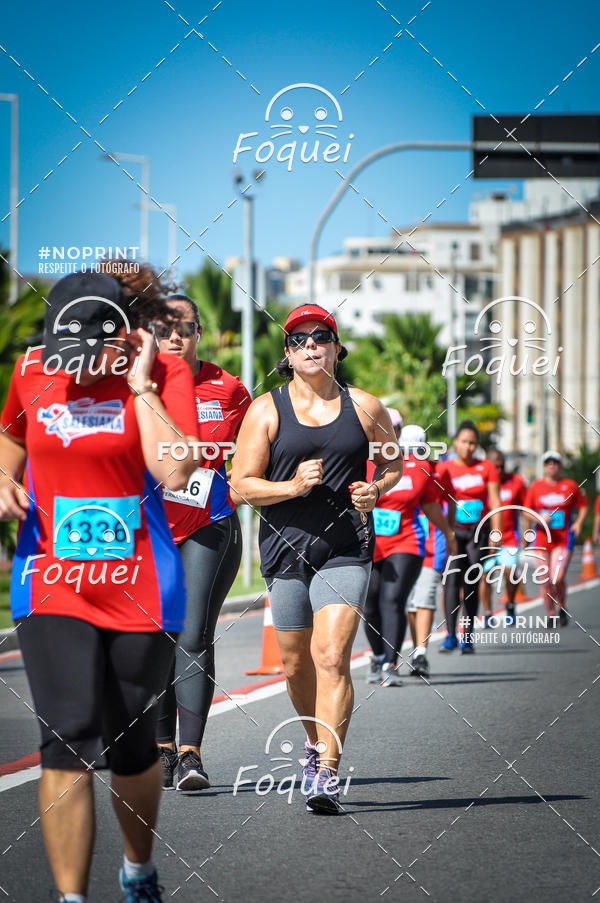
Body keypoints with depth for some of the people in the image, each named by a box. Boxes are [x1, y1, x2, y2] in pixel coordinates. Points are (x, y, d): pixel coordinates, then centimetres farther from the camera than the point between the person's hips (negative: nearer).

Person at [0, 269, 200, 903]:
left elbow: (174, 472, -21)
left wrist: (141, 385, -17)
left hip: (139, 589, -1)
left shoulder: (164, 375, -7)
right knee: (69, 743, -13)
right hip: (52, 584, 1)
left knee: (131, 750, 11)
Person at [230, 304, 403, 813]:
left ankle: (327, 775, -18)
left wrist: (376, 489, 0)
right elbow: (242, 485, 1)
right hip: (286, 544, 1)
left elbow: (395, 460, 21)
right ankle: (318, 742, 39)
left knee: (332, 656, -16)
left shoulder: (363, 407, 5)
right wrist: (292, 486, -16)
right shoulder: (266, 410, 2)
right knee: (297, 663, 10)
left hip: (346, 547, -1)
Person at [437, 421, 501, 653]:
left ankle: (467, 637, 9)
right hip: (453, 532, -1)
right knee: (452, 580, -13)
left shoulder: (486, 468, 5)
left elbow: (494, 503, 4)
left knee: (471, 585, 1)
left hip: (477, 532, 1)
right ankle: (450, 635, -14)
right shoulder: (444, 468, 3)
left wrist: (495, 534, -4)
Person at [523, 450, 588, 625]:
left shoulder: (570, 486, 3)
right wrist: (539, 519, -12)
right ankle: (551, 615, 16)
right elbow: (527, 512, 8)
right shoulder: (536, 486, 5)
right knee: (545, 582, 1)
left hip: (564, 540, -2)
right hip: (541, 538, 2)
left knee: (557, 578, -17)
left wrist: (579, 522, -3)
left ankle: (562, 608, 8)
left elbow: (583, 506, 14)